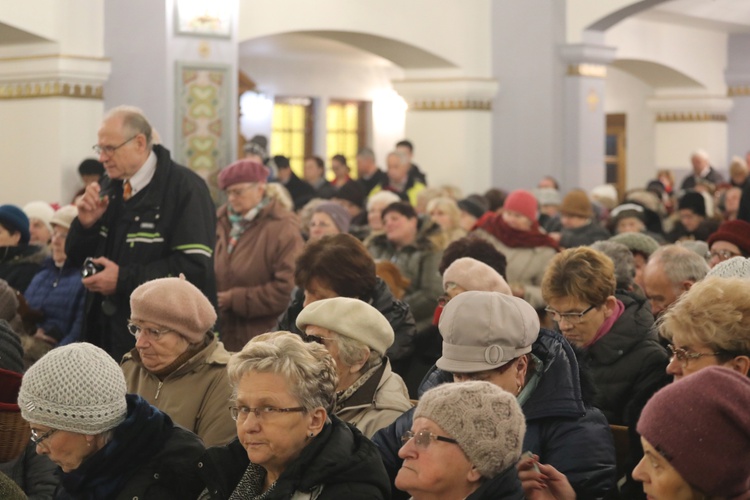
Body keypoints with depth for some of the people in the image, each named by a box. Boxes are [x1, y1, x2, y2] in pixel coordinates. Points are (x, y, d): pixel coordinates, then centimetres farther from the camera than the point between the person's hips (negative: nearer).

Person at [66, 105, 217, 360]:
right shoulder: (109, 188, 12)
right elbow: (77, 259, 16)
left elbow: (195, 265, -21)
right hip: (109, 336, 7)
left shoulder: (184, 187, -12)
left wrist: (124, 279, -19)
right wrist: (86, 223, -6)